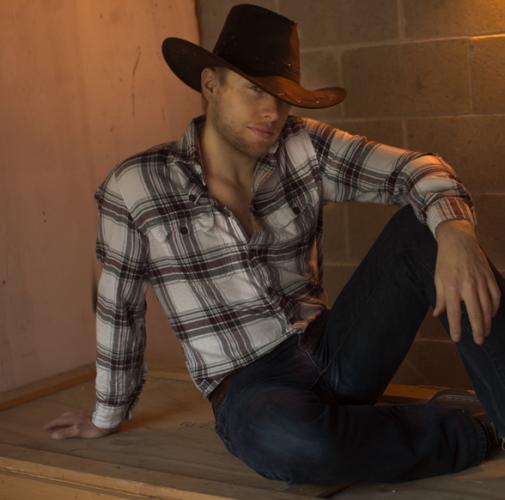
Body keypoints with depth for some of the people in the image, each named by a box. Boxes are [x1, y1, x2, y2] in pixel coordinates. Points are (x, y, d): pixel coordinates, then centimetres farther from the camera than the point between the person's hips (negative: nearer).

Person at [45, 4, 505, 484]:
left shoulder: (304, 148, 0)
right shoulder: (132, 188, -6)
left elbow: (411, 169, -10)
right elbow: (119, 308, 5)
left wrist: (454, 228, -34)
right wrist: (107, 417, 17)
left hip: (336, 352, 4)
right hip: (249, 388, -3)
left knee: (425, 223, -16)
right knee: (294, 442, -41)